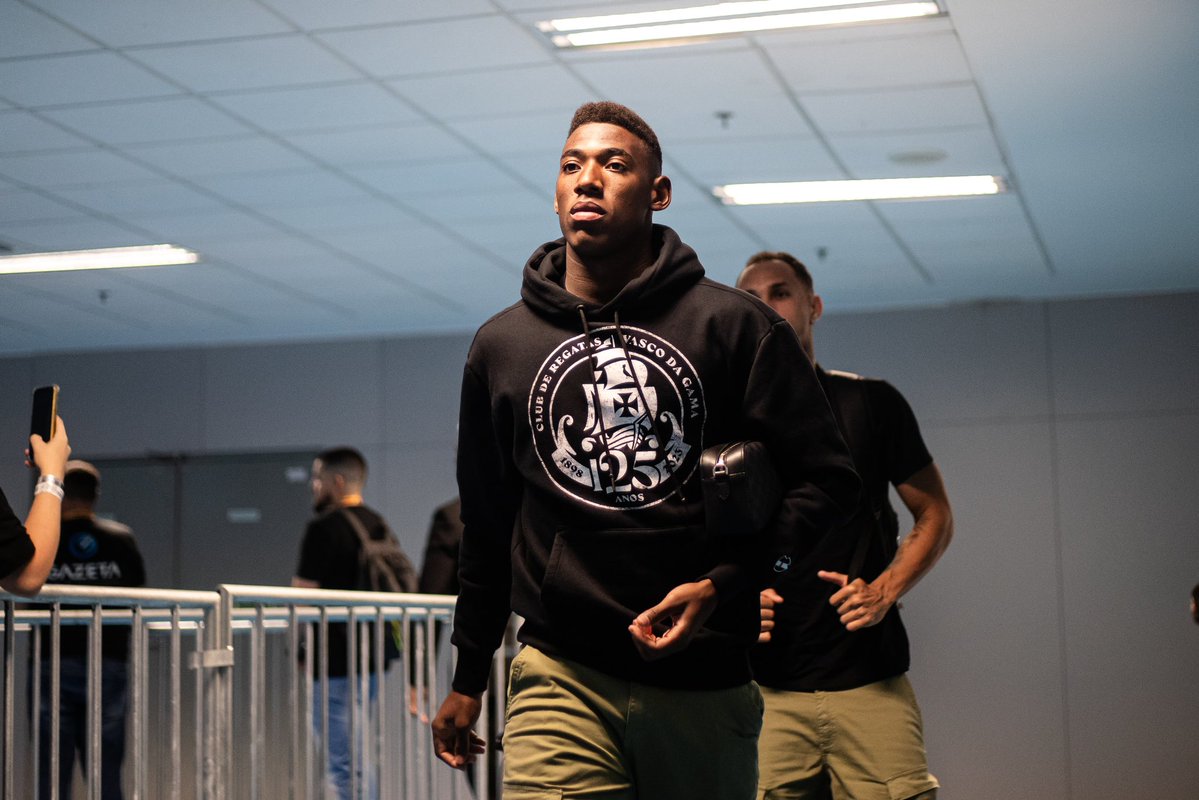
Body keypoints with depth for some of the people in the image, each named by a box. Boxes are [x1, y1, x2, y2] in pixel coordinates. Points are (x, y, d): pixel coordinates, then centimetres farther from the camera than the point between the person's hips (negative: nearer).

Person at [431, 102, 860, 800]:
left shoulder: (735, 325, 1)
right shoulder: (502, 345, 10)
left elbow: (827, 479, -1)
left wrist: (724, 584, -14)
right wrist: (468, 678, 22)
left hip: (708, 687, 0)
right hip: (561, 682, 1)